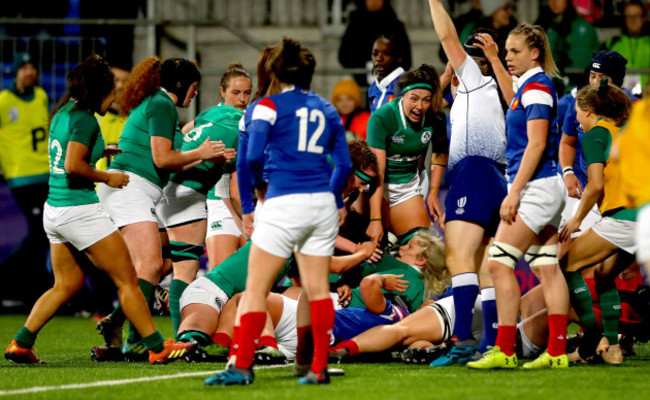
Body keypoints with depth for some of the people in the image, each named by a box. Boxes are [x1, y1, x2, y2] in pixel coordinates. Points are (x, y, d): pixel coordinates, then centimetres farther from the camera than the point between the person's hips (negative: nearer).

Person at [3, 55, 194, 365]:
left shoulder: (62, 113, 12)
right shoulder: (84, 119, -14)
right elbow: (73, 165, -23)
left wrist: (101, 150, 21)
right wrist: (107, 177, -10)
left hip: (54, 209, 9)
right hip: (80, 209, -9)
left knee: (67, 284, 16)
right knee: (127, 279, -2)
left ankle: (20, 343, 10)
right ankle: (157, 348, -1)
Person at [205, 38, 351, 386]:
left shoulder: (269, 106, 0)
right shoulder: (327, 111, 14)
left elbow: (253, 155, -10)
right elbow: (343, 164, 13)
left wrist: (259, 186, 8)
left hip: (284, 203, -5)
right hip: (322, 205, 5)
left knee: (255, 289, -1)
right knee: (317, 288, 10)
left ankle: (243, 366, -8)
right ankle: (318, 367, 7)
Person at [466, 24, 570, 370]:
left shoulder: (536, 87, -13)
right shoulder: (526, 87, 17)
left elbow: (536, 145, -19)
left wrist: (514, 193, -20)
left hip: (536, 187, -10)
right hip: (545, 189, 10)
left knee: (499, 262, -10)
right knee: (546, 269, 7)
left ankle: (504, 351, -10)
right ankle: (557, 352, 6)